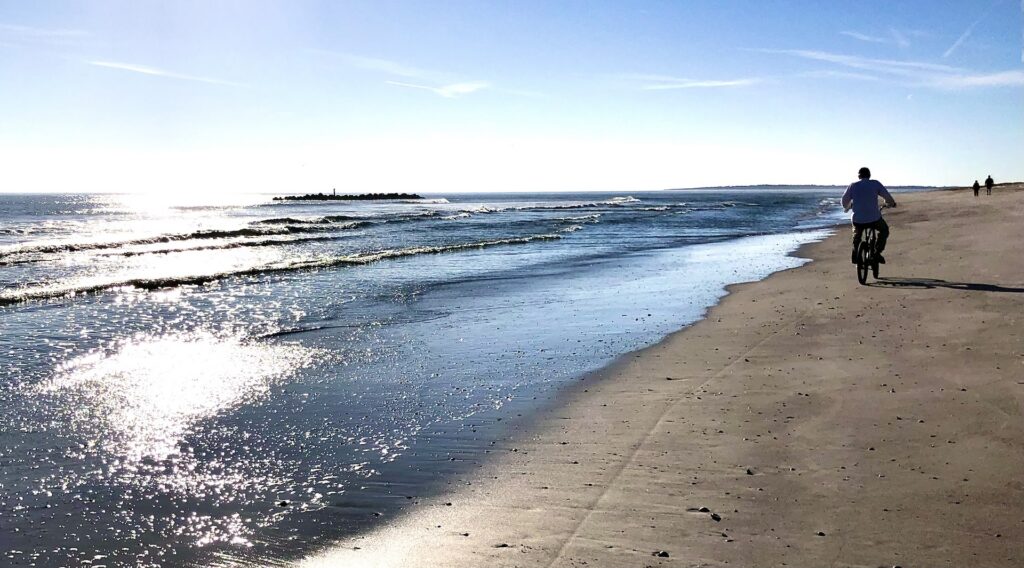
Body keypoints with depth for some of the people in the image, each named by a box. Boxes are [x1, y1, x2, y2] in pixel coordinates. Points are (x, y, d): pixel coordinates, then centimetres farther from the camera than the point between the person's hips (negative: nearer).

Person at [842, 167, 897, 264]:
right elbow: (887, 197, 2)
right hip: (874, 219, -2)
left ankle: (855, 252, 25)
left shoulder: (853, 186, 3)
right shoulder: (875, 183, 0)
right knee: (884, 230, 29)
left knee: (857, 232, 36)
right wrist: (892, 203, 25)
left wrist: (846, 208, 34)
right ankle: (877, 252, 14)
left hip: (858, 220, 2)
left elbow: (844, 201, 10)